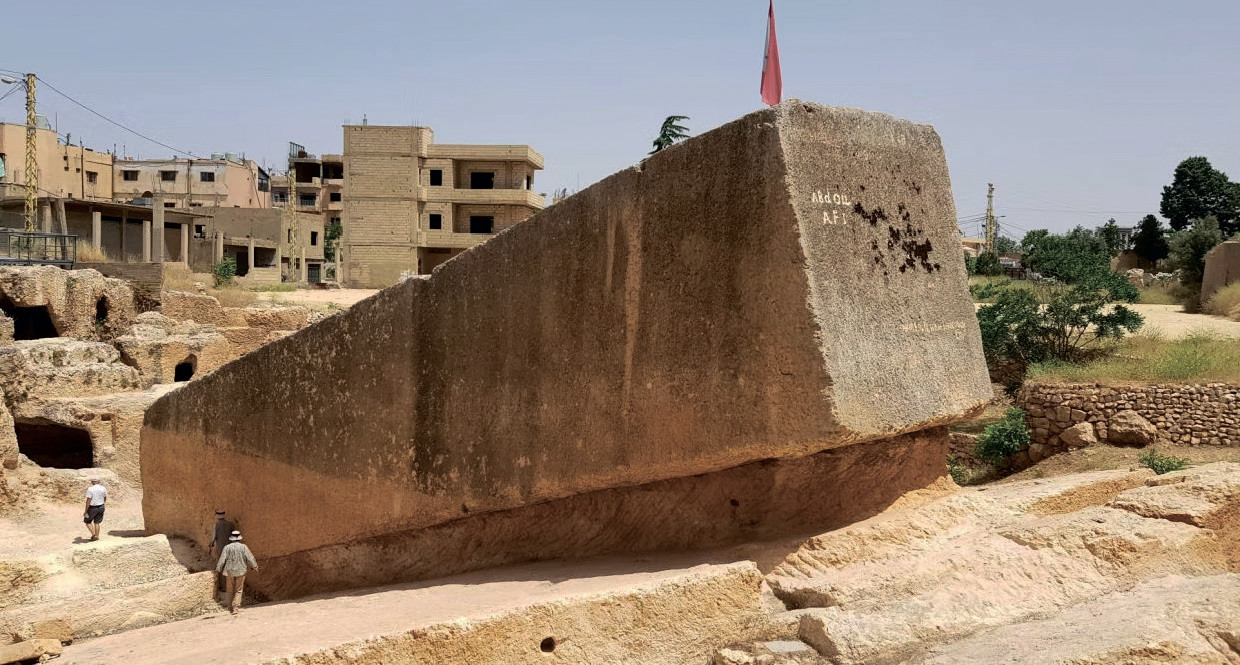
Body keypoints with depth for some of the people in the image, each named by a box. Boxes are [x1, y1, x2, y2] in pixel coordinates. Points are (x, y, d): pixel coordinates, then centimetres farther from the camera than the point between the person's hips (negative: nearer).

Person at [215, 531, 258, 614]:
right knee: (238, 590, 6)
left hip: (229, 572, 1)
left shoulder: (227, 547, -4)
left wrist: (218, 569, 3)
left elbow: (222, 560, -6)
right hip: (241, 571, -1)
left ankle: (230, 607, 19)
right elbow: (250, 558, -1)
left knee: (230, 590, 14)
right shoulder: (243, 547, -4)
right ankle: (235, 607, -6)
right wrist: (255, 566, 13)